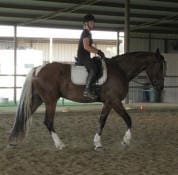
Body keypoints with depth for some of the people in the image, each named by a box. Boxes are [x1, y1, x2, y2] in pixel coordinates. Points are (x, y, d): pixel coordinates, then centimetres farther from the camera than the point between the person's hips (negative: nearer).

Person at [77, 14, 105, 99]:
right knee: (93, 68, -30)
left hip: (85, 57, 11)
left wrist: (98, 51, 15)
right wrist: (98, 52, -18)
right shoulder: (86, 33, -10)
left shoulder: (87, 33, 21)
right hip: (83, 57, -11)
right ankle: (87, 90, -36)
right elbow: (86, 47, -21)